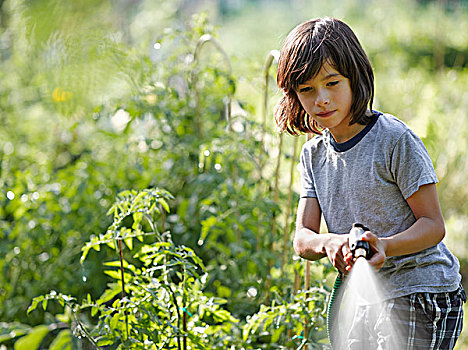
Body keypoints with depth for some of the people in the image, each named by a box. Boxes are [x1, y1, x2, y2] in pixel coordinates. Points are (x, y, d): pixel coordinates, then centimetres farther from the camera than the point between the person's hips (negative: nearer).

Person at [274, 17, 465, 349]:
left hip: (420, 296, -6)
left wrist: (384, 246, -28)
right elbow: (302, 240, 1)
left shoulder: (395, 139, -12)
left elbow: (433, 224, -10)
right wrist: (329, 243, -22)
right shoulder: (313, 154, 7)